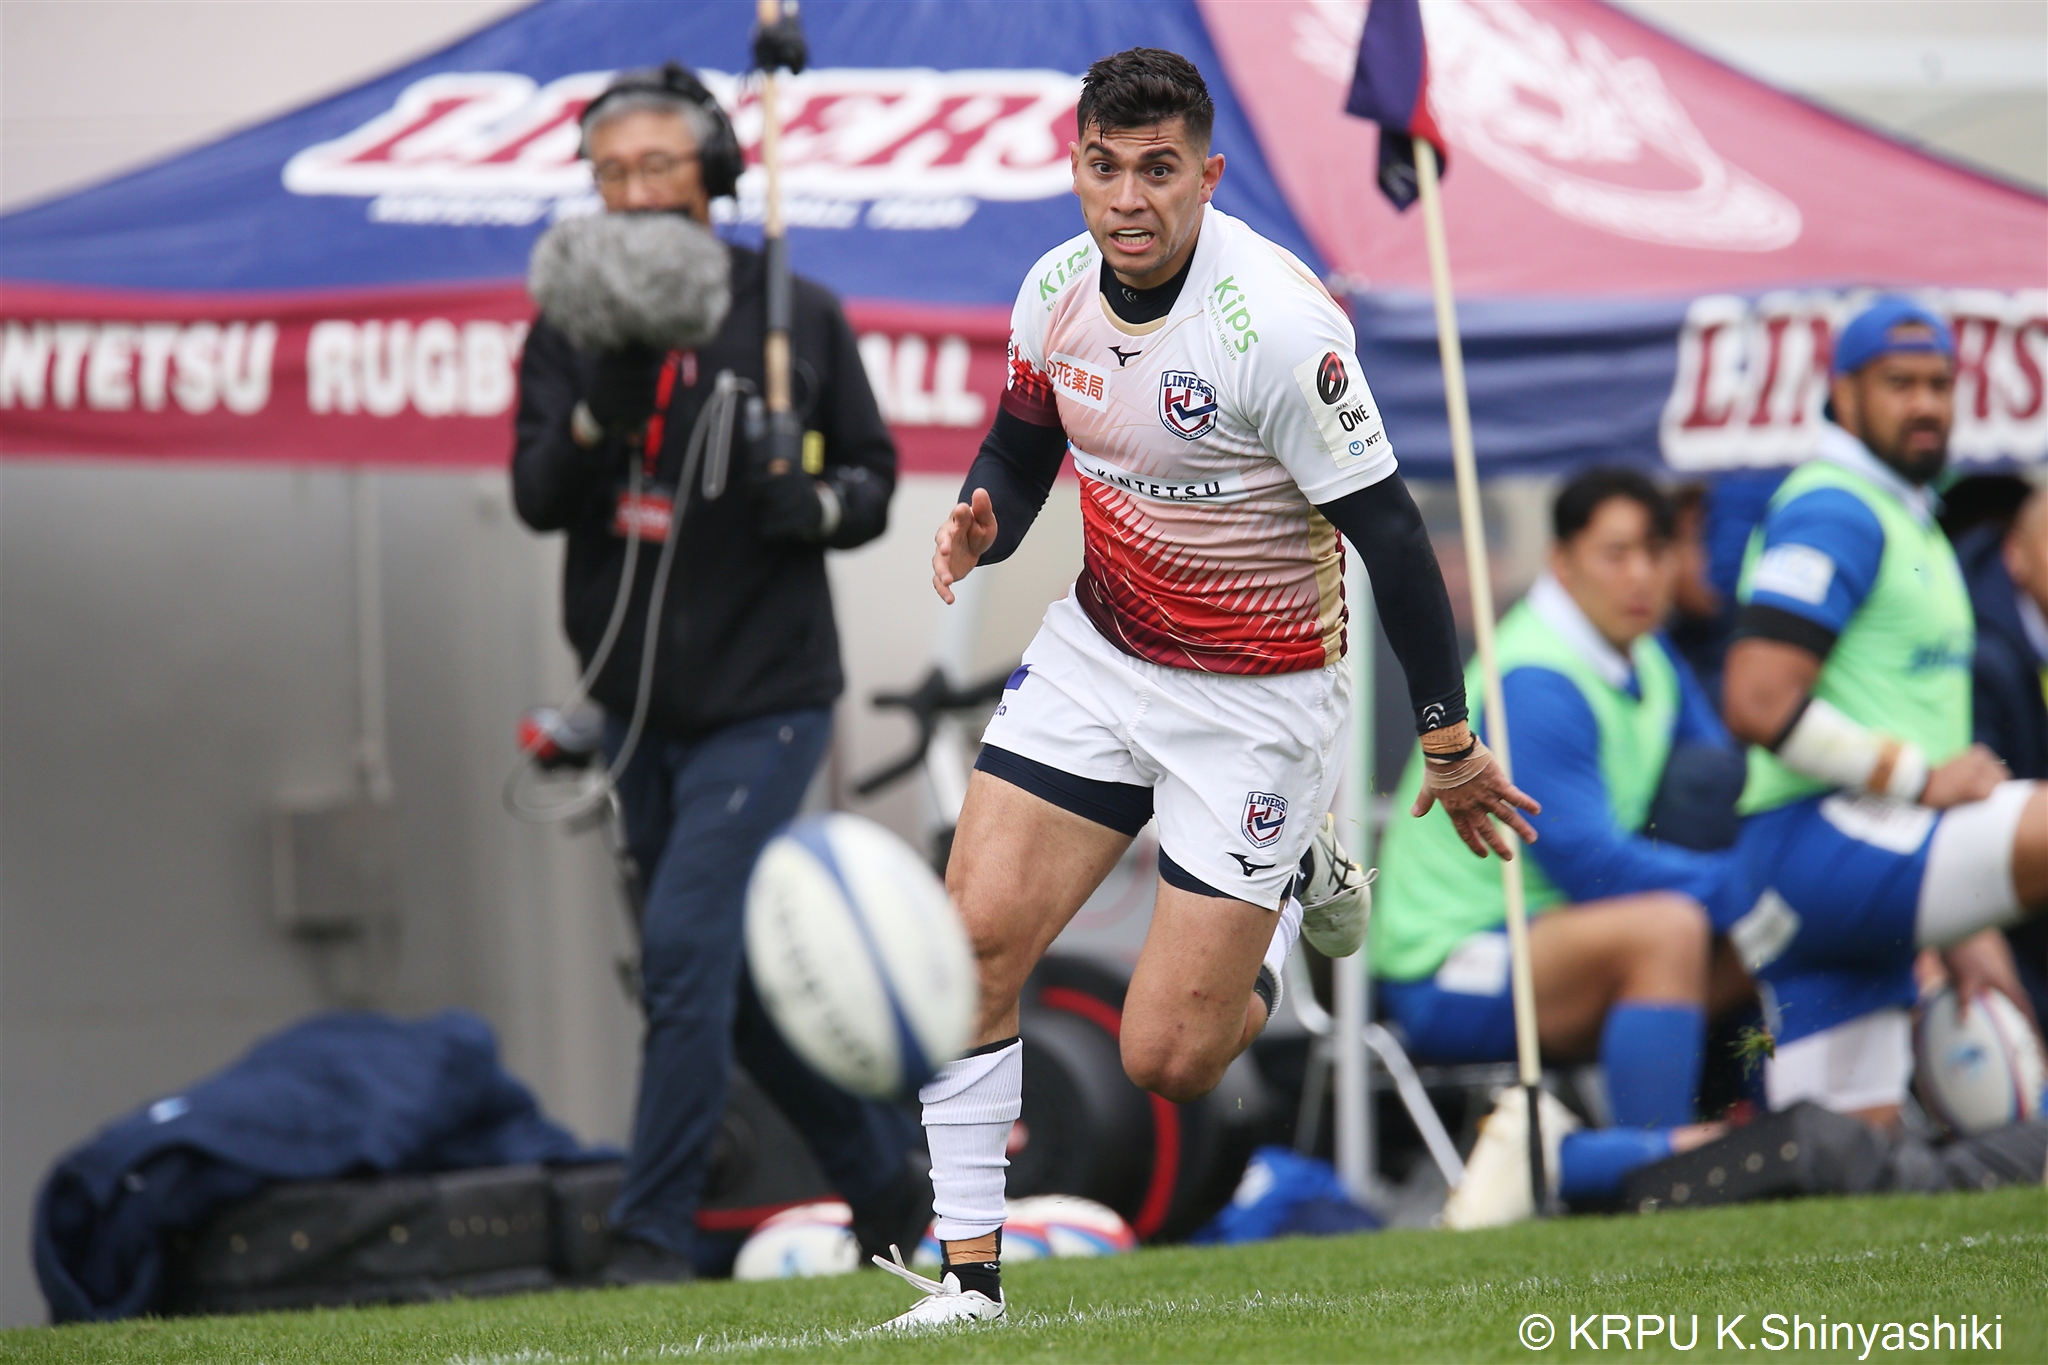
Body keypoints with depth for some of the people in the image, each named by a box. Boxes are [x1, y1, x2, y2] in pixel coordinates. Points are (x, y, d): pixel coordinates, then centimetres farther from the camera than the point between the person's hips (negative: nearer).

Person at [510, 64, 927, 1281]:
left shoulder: (794, 317, -2)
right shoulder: (573, 331, 4)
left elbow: (876, 473, 5)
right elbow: (538, 496, -5)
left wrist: (821, 503, -17)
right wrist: (599, 413, -24)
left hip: (765, 696, -5)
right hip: (639, 706, 5)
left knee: (688, 941, -17)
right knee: (737, 976, 12)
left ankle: (655, 1233, -13)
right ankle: (886, 1176, 29)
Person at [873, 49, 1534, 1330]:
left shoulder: (1278, 322, -25)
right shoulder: (1056, 288, -5)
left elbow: (1389, 529, -18)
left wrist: (1450, 742, -13)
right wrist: (980, 524, -9)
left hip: (1259, 697, -5)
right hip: (1098, 651, 5)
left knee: (1166, 1061, -5)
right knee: (976, 937, -11)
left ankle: (1295, 887, 27)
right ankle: (972, 1271, 1)